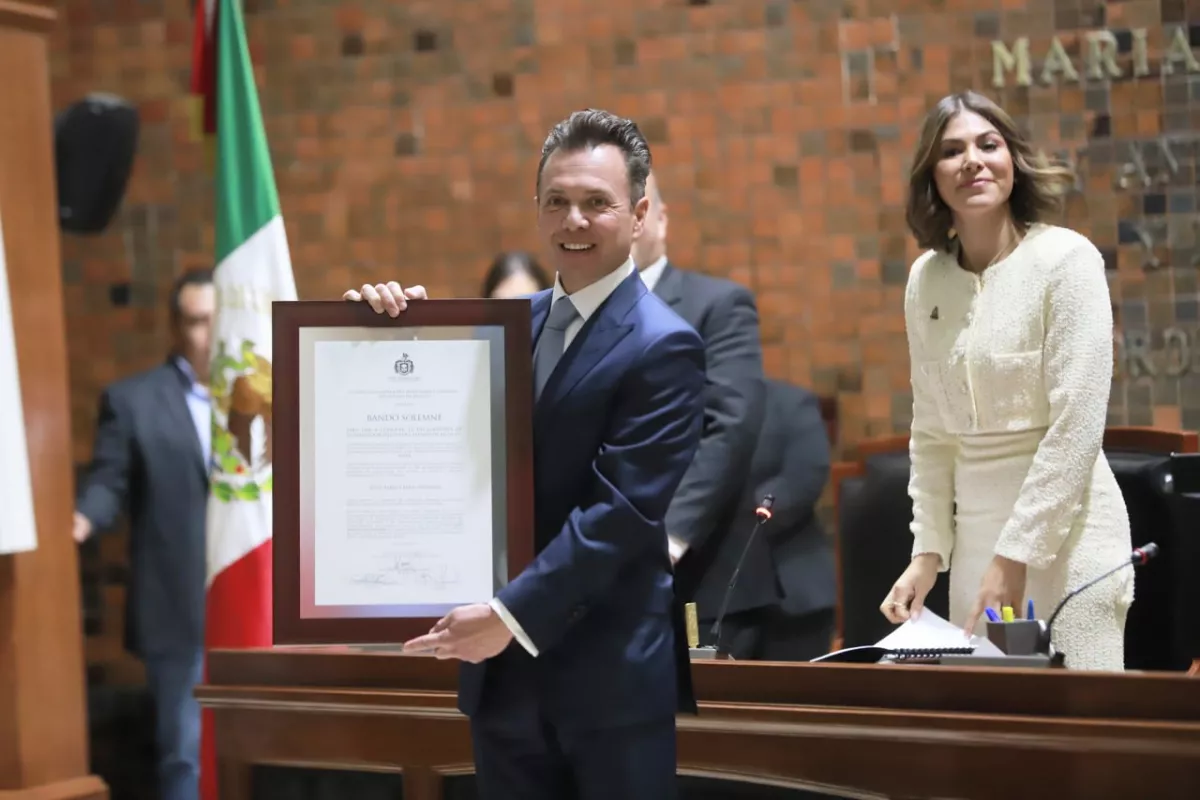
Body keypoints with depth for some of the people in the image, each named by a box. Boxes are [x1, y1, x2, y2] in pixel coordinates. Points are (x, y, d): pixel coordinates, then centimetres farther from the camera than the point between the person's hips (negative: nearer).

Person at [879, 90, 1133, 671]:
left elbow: (1076, 429, -14)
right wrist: (928, 552, 6)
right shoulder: (927, 279, 7)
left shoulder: (1066, 259, -10)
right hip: (974, 532, 5)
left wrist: (1015, 558, -16)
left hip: (1064, 530, -5)